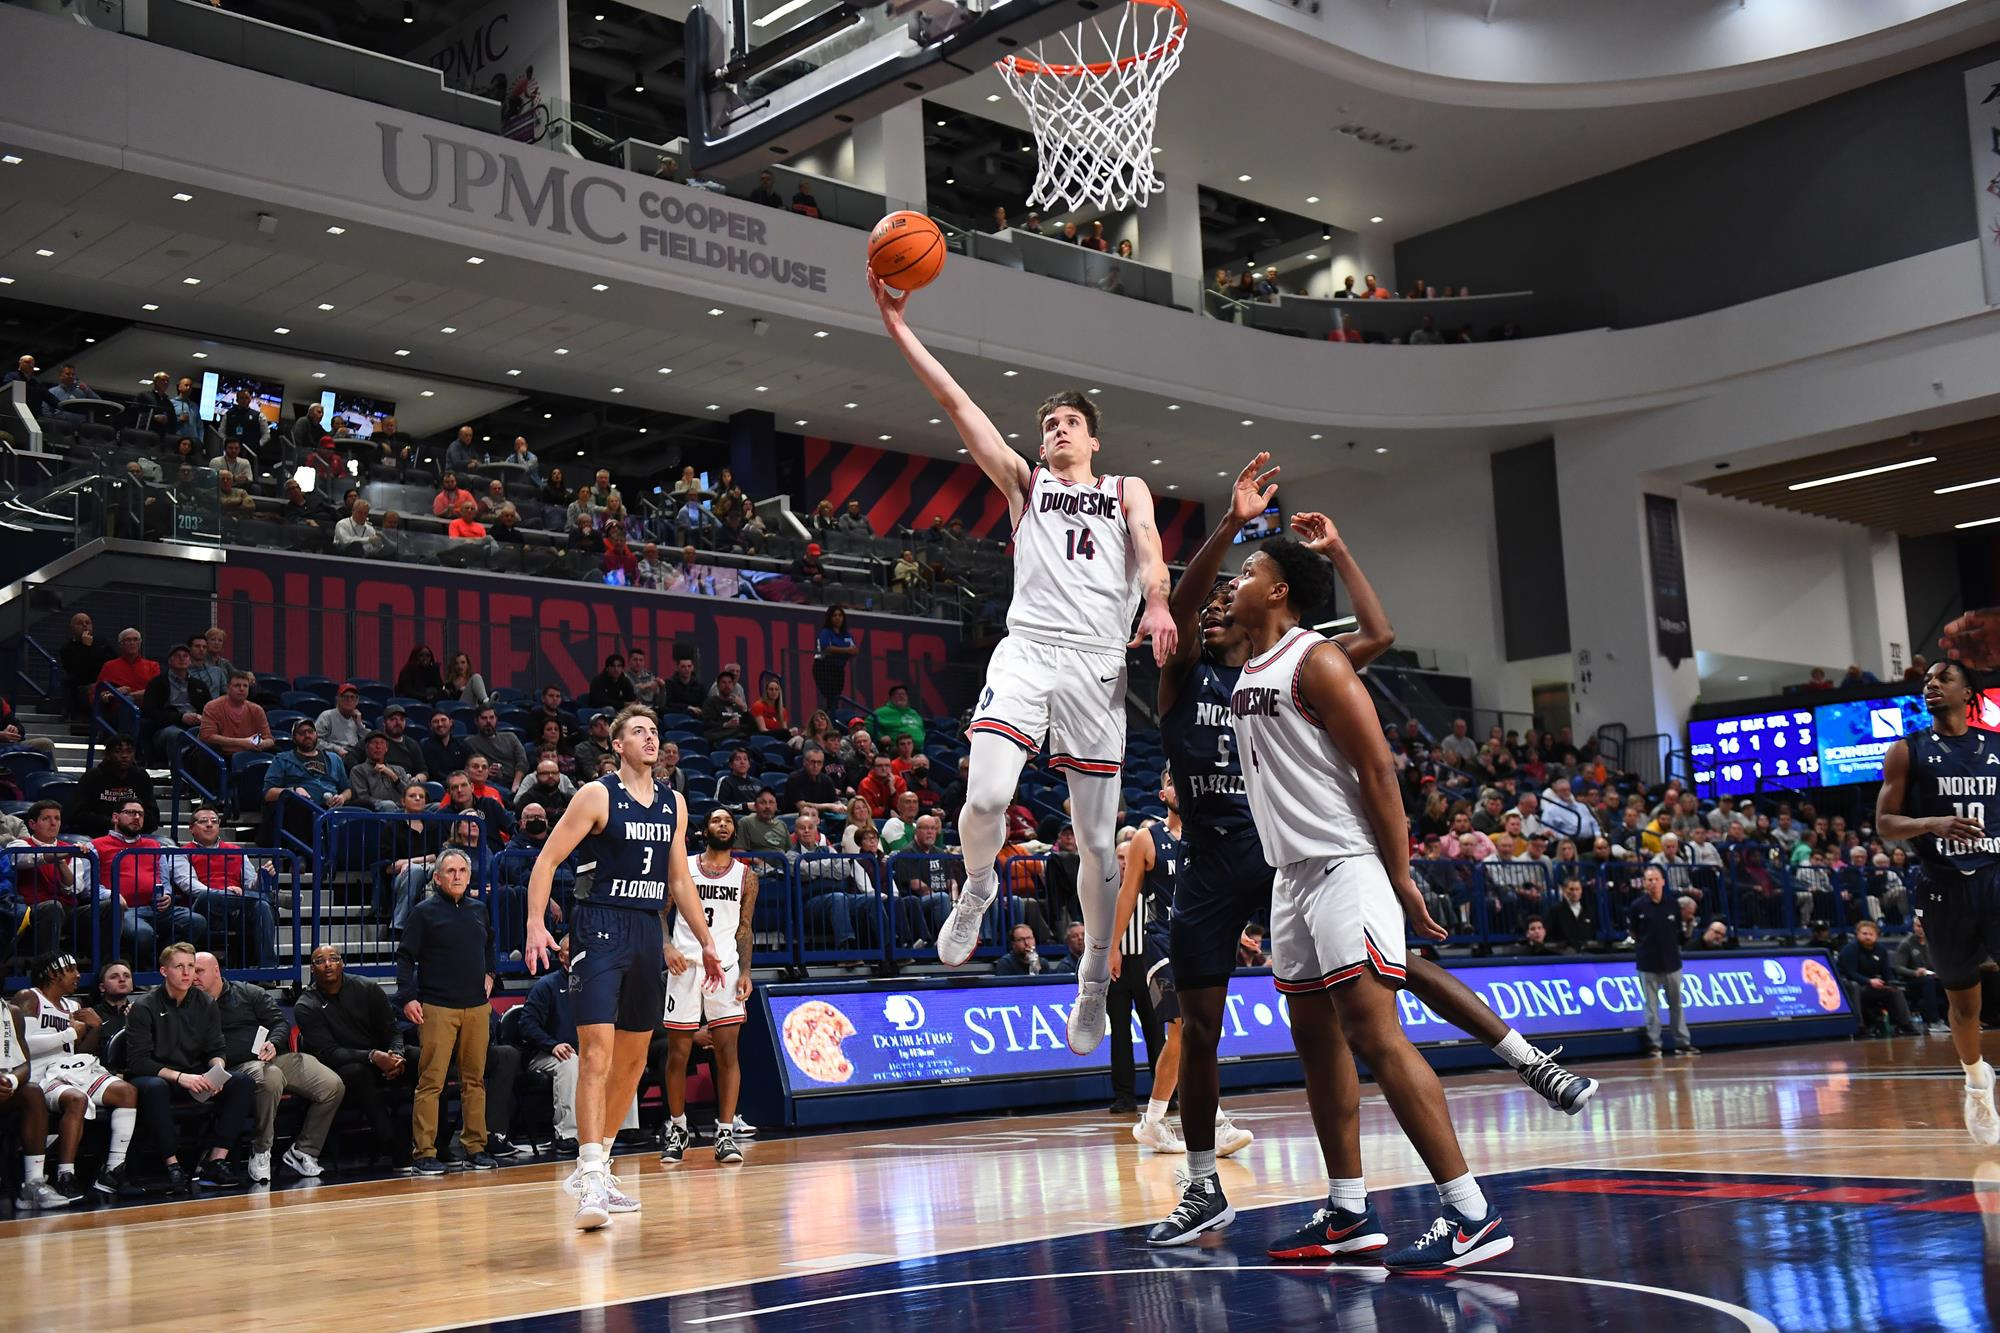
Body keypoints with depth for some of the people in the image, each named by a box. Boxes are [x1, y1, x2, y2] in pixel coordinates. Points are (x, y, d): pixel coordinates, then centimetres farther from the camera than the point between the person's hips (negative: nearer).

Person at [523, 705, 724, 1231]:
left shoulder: (673, 803, 12)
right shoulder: (597, 795, -5)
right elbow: (547, 860, -7)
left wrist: (706, 941, 18)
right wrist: (536, 924, -19)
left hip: (648, 932, 7)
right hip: (601, 929, -7)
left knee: (633, 1060, 11)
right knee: (597, 1054, -16)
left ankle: (597, 1167, 24)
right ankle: (590, 1182, -18)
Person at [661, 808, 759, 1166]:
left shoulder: (745, 875, 8)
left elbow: (744, 929, 10)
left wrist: (745, 972, -1)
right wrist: (668, 948, -11)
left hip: (725, 966, 1)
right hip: (685, 965, 0)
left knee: (727, 1049, -6)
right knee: (678, 1052, 3)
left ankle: (726, 1132, -3)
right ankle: (676, 1126, 20)